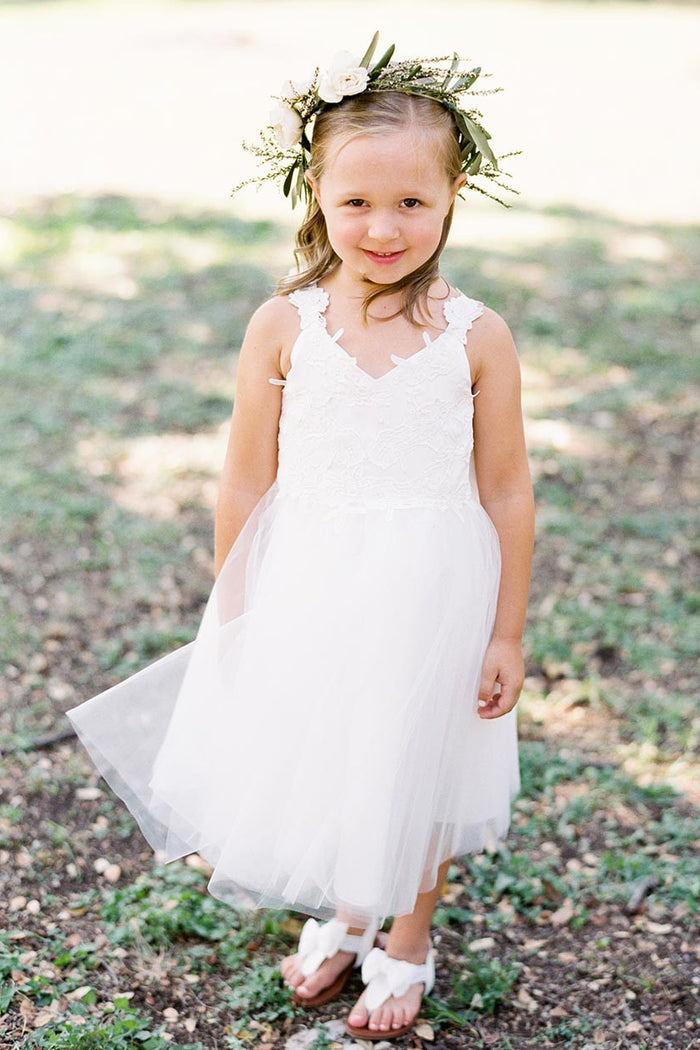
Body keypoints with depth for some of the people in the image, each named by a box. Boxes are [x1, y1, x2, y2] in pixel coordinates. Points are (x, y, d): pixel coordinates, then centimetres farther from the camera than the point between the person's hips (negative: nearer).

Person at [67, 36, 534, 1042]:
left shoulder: (477, 337, -12)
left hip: (429, 595, -1)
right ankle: (338, 918, 47)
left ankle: (406, 944, 43)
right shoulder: (282, 328, -10)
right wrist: (232, 612, 4)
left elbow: (506, 492, -6)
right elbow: (247, 482, -1)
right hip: (306, 590, 2)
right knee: (310, 762, 17)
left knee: (413, 771, 15)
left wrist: (507, 634, -2)